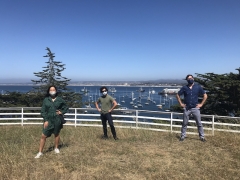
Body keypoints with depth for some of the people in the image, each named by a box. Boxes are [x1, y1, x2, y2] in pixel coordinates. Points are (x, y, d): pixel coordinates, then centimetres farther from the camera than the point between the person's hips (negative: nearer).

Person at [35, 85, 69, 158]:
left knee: (57, 134, 14)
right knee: (43, 136, -3)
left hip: (57, 120, 0)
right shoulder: (46, 100, 0)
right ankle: (40, 152, 11)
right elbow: (43, 111, 0)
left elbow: (66, 108, 11)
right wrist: (45, 120, -9)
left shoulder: (60, 100, 0)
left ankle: (56, 148, 37)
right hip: (48, 120, 0)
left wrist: (61, 112, -6)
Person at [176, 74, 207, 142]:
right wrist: (181, 103, 3)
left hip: (195, 108, 0)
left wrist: (201, 104, 0)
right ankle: (182, 136, 19)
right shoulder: (184, 88, 0)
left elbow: (205, 95, 5)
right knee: (184, 123, 8)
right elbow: (178, 95, 9)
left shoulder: (198, 87, 0)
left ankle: (202, 136, 17)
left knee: (199, 123, 5)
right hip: (186, 108, 0)